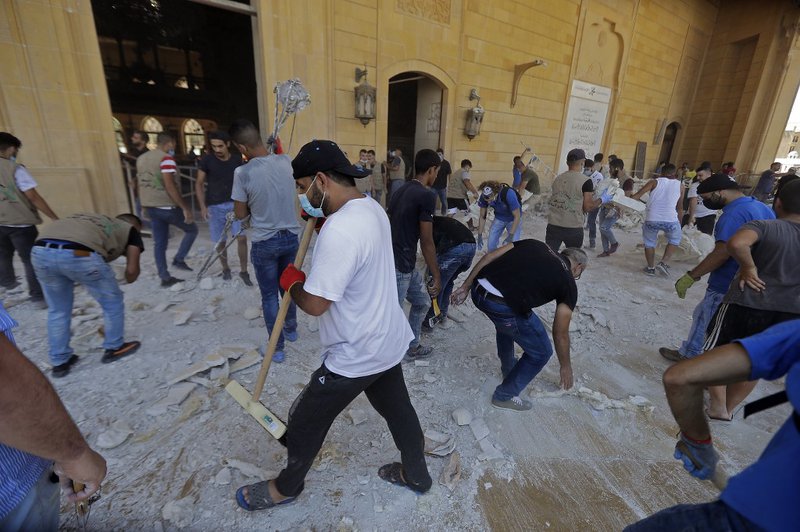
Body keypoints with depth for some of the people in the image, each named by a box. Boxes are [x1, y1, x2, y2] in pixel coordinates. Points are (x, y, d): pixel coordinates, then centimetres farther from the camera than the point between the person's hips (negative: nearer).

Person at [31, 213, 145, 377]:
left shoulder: (95, 220, 37)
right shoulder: (130, 230, 23)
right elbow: (132, 271, 14)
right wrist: (129, 278, 37)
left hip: (40, 251, 6)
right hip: (78, 254, -6)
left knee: (57, 310, 25)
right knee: (112, 302, 18)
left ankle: (60, 362, 36)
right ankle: (114, 348, 33)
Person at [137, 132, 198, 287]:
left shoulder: (141, 158, 14)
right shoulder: (166, 158, -13)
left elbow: (140, 184, 19)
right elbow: (170, 186, -22)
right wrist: (185, 208, -21)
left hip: (150, 207, 8)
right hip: (166, 206, -8)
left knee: (159, 243, 10)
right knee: (191, 229, 13)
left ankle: (165, 278, 14)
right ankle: (179, 259, 6)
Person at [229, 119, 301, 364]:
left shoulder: (243, 173, -16)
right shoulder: (286, 161, -5)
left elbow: (240, 214, -5)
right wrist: (277, 148, 29)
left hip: (265, 243, -4)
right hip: (291, 237, 4)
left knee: (269, 296, 10)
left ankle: (277, 348, 20)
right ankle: (291, 329, 42)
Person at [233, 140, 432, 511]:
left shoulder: (338, 230, -31)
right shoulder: (372, 208, 1)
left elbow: (315, 303, -28)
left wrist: (292, 281, -7)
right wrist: (320, 221, 3)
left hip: (356, 355, -9)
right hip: (386, 341, 9)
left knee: (305, 421, 16)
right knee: (397, 409, 26)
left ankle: (287, 487, 44)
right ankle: (416, 475, 50)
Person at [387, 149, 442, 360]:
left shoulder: (400, 190, 11)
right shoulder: (426, 196, -15)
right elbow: (426, 242, -15)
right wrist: (436, 277, -7)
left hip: (404, 263, 9)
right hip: (399, 266, -9)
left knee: (422, 302, 22)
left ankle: (411, 347, 37)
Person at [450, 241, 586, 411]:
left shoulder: (535, 244, 24)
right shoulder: (568, 283, 13)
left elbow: (490, 256, 14)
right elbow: (560, 334, 15)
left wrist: (466, 287, 18)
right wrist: (566, 366, 33)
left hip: (479, 290, 7)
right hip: (502, 307, -6)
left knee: (507, 323, 39)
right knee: (541, 352, 20)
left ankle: (508, 368, 57)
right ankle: (505, 396, 31)